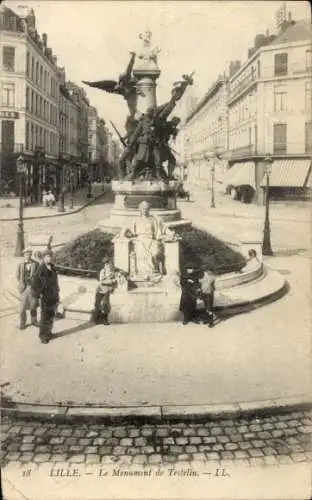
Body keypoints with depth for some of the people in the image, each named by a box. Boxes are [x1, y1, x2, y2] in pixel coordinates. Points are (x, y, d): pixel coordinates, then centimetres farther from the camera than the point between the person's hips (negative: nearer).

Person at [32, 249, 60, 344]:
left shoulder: (53, 267, 7)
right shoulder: (41, 268, -15)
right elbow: (35, 282, -17)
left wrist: (57, 292, 15)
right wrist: (39, 293, -15)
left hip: (54, 296, 7)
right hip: (46, 297, -7)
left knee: (51, 316, 15)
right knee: (45, 316, -2)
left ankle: (48, 333, 29)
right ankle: (42, 335, 9)